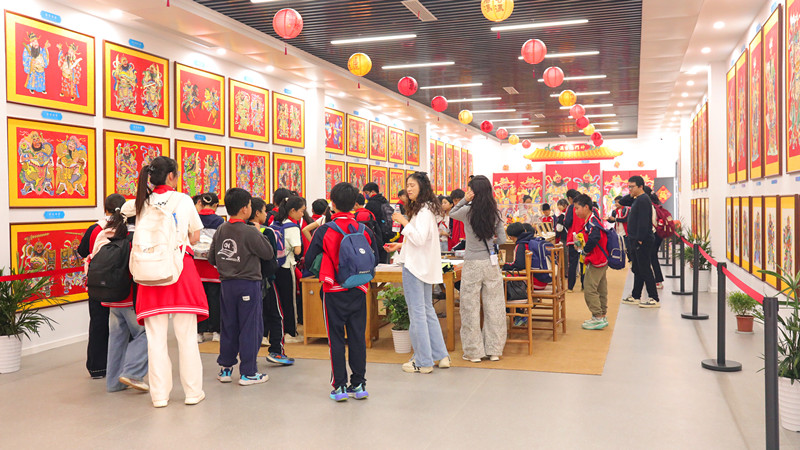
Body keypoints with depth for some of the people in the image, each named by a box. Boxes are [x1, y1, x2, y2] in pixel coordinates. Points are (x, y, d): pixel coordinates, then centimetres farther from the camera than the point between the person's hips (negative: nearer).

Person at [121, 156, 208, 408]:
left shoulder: (142, 203, 9)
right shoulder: (183, 200, 2)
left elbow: (124, 208, 32)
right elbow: (195, 238, 6)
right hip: (181, 267, -2)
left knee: (156, 336, 6)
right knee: (186, 334, 4)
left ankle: (160, 395, 10)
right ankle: (193, 391, 10)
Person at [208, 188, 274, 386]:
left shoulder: (220, 231, 2)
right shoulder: (249, 232, -16)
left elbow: (211, 259, 8)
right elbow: (268, 253, -8)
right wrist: (259, 233, 3)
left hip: (227, 284, 6)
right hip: (248, 284, -6)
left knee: (229, 327, 15)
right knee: (250, 328, 2)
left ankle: (225, 368, 22)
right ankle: (248, 373, 6)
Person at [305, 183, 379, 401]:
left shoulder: (325, 231, -10)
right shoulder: (365, 230, -2)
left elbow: (309, 258, -4)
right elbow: (375, 260, 7)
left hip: (334, 291, -3)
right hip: (358, 292, 3)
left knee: (336, 337, 5)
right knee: (357, 336, 10)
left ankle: (340, 386, 8)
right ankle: (358, 384, 15)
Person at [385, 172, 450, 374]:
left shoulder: (424, 211, -15)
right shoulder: (425, 208, 16)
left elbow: (420, 238, -24)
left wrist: (404, 222, -17)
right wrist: (401, 245, 20)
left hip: (415, 266, -10)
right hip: (424, 266, 10)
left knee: (417, 312, -3)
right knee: (427, 310, 15)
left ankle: (423, 361, 4)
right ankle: (441, 355, 21)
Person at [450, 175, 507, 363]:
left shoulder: (468, 211, -9)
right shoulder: (495, 213, -2)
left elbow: (452, 213, 12)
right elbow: (502, 239, 3)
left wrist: (464, 200, 0)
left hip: (472, 264, -3)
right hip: (491, 263, 3)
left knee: (471, 307, 6)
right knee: (494, 306, 9)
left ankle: (474, 352, 12)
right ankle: (494, 350, 17)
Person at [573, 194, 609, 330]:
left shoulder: (592, 221, -17)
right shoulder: (589, 221, 15)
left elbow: (594, 238, -30)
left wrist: (585, 250, -17)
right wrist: (580, 242, 6)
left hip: (596, 262, -11)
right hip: (601, 261, 11)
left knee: (589, 289, -8)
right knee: (600, 290, 14)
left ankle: (598, 318, -5)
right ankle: (602, 316, 22)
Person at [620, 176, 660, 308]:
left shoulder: (643, 200, -15)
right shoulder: (637, 200, 16)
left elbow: (643, 221, -22)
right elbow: (622, 202, 27)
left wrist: (640, 239, -24)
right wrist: (631, 195, 11)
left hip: (643, 241, -10)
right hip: (636, 241, 10)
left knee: (645, 270, -9)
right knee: (637, 269, 15)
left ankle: (654, 299, -6)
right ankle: (635, 297, 23)